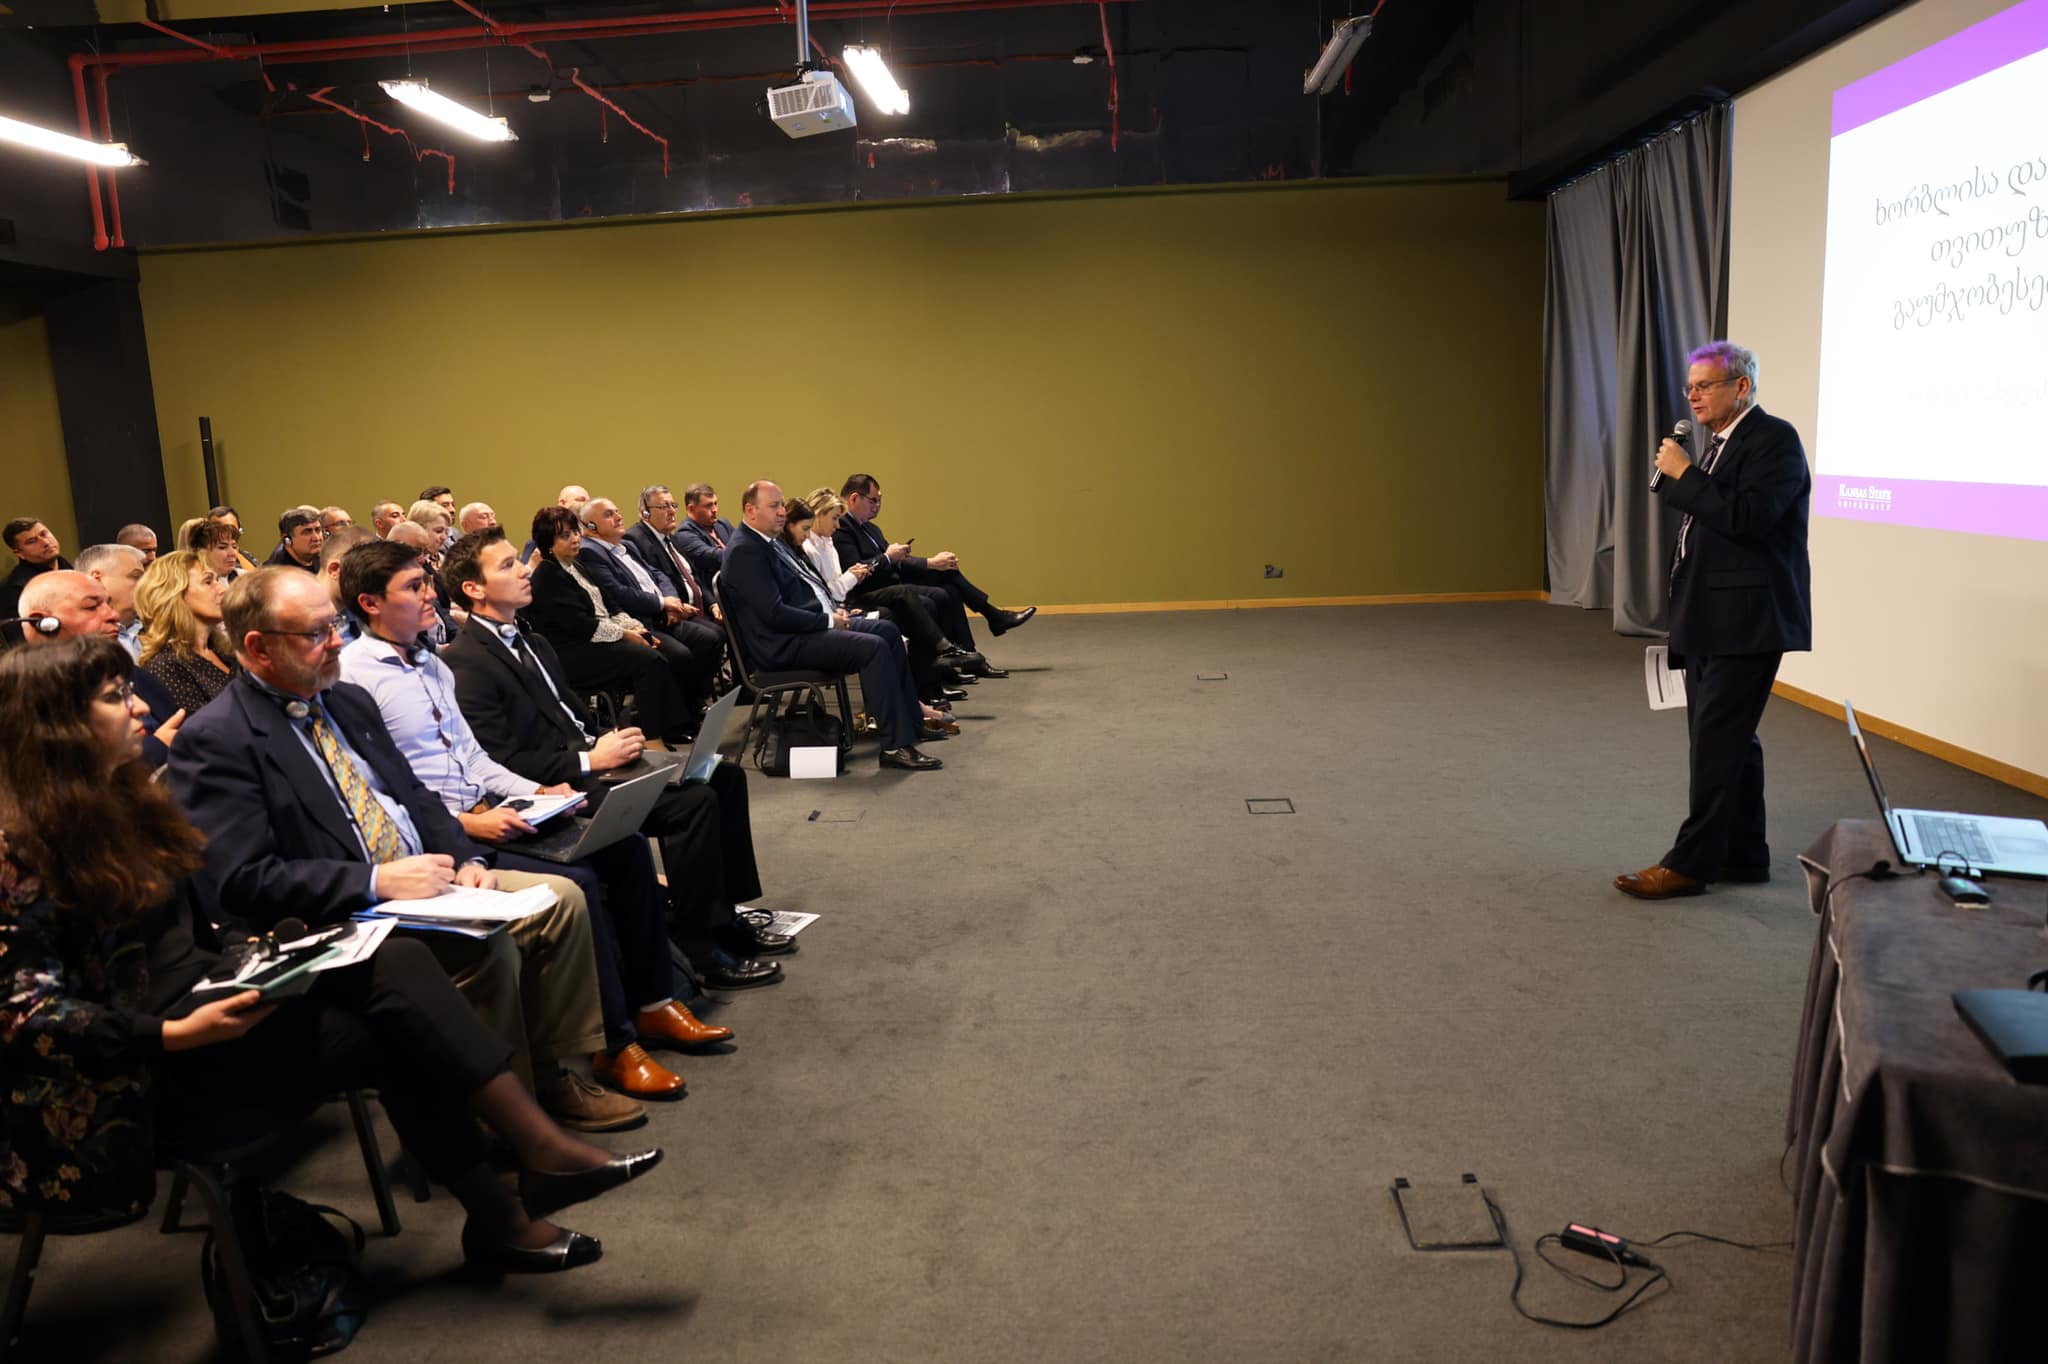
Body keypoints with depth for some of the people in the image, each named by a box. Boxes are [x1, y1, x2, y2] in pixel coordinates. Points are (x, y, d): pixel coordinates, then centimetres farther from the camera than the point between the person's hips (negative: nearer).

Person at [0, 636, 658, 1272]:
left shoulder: (123, 799, 11)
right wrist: (178, 1034, -26)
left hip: (206, 993, 7)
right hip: (150, 1069, -7)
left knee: (398, 963, -18)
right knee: (398, 1032, -21)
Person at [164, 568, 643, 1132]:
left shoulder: (349, 700, 13)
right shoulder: (213, 740, -12)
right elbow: (243, 881, -19)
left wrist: (466, 860, -1)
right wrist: (378, 881, -24)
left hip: (423, 880, 8)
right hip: (339, 921, -8)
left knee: (561, 899, -5)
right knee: (483, 945, -29)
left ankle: (550, 1072, 7)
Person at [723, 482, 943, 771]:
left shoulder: (770, 541, 14)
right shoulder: (745, 551, -17)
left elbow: (805, 582, 24)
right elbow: (774, 614, -24)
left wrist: (833, 611, 6)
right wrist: (828, 620, -15)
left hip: (807, 625, 11)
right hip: (784, 645, -11)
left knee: (887, 630, 9)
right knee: (873, 647, -23)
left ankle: (909, 721, 14)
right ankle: (896, 745, -21)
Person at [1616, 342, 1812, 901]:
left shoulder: (1774, 439, -10)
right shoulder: (1718, 443, 17)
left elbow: (1748, 517, -24)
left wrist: (1683, 474, -16)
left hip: (1745, 622, -9)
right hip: (1710, 621, 9)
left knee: (1715, 742, -7)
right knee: (1729, 740, 13)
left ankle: (1690, 863, -3)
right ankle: (1743, 855, 22)